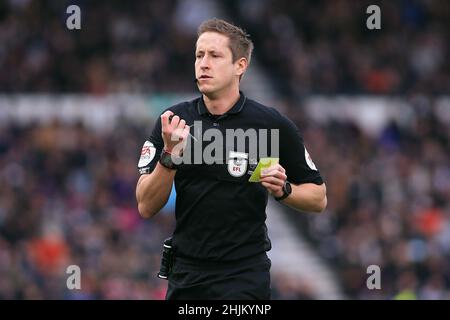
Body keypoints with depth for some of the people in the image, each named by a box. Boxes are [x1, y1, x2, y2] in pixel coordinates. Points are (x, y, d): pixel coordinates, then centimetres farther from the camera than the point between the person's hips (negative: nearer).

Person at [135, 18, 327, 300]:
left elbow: (318, 198, 4)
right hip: (185, 274, 3)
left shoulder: (274, 125, -5)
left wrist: (283, 190, -15)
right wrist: (170, 155, -19)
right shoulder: (172, 121, 0)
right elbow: (147, 207, -5)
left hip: (244, 278, -3)